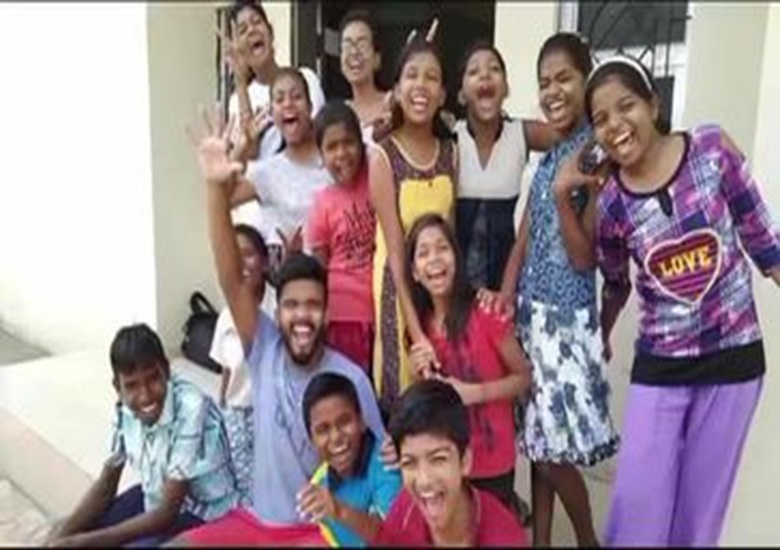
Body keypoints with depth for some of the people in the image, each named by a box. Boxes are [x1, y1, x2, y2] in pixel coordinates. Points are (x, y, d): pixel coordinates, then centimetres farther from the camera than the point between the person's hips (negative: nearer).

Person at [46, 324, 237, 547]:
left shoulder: (191, 409, -33)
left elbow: (166, 514, -27)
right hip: (157, 497, 7)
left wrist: (85, 542, -25)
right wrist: (60, 537, -12)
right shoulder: (126, 408, -12)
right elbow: (106, 483, 2)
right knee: (77, 533, -4)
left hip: (202, 515, -7)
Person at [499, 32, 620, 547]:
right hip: (531, 312, 7)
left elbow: (585, 259, -14)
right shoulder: (549, 158, 10)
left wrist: (563, 195, -26)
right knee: (535, 440, 13)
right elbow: (523, 241, 10)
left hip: (567, 318, -7)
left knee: (554, 451, 1)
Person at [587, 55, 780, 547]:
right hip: (659, 365, 0)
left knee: (701, 503, 13)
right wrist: (598, 342, 21)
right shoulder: (608, 205, -8)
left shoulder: (713, 149, -10)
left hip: (734, 356, 0)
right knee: (637, 502, 2)